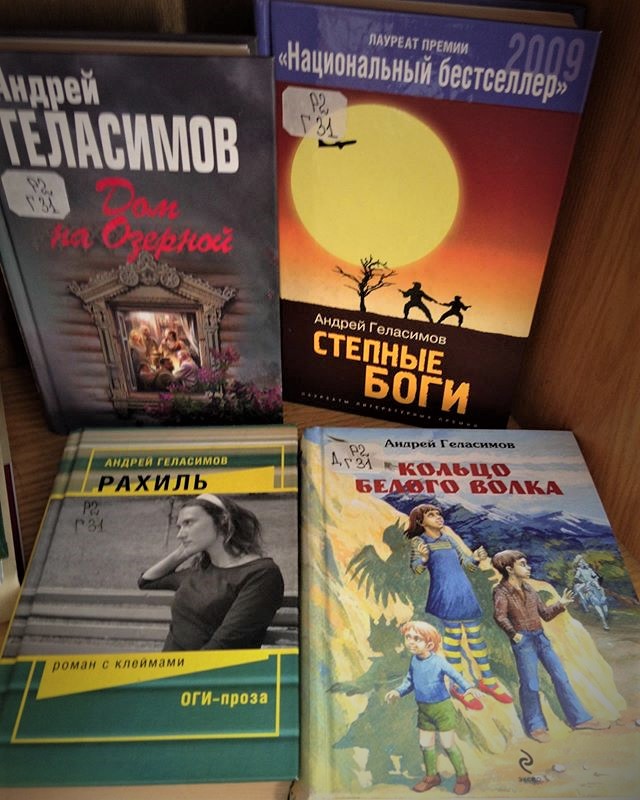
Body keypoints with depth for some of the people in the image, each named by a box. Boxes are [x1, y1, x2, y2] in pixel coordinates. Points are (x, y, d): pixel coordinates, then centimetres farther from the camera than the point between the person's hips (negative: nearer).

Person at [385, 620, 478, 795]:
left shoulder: (438, 661, -23)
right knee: (425, 745, 16)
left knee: (448, 744, 6)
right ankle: (432, 776, 38)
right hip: (424, 710, 6)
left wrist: (469, 687, -35)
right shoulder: (414, 661, -5)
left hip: (442, 708, -6)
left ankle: (462, 776, 27)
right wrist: (398, 691, -5)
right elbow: (410, 681, 7)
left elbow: (456, 676, -21)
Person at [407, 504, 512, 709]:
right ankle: (458, 686, 9)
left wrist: (475, 558, -1)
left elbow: (465, 563, 20)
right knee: (454, 635, -6)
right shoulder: (419, 541, 0)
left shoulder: (449, 538, 18)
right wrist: (424, 559, -32)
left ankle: (488, 680, 23)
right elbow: (416, 568, -11)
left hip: (465, 592, 6)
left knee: (476, 635, 10)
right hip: (445, 594, -6)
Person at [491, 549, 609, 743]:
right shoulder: (502, 591, -10)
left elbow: (545, 614, 14)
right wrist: (513, 634, -26)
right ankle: (535, 726, 17)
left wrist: (560, 605, 0)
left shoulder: (528, 589, 11)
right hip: (524, 641, -7)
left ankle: (580, 719, 20)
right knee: (531, 685, 0)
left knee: (561, 677, 9)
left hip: (541, 637, 7)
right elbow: (499, 615, -25)